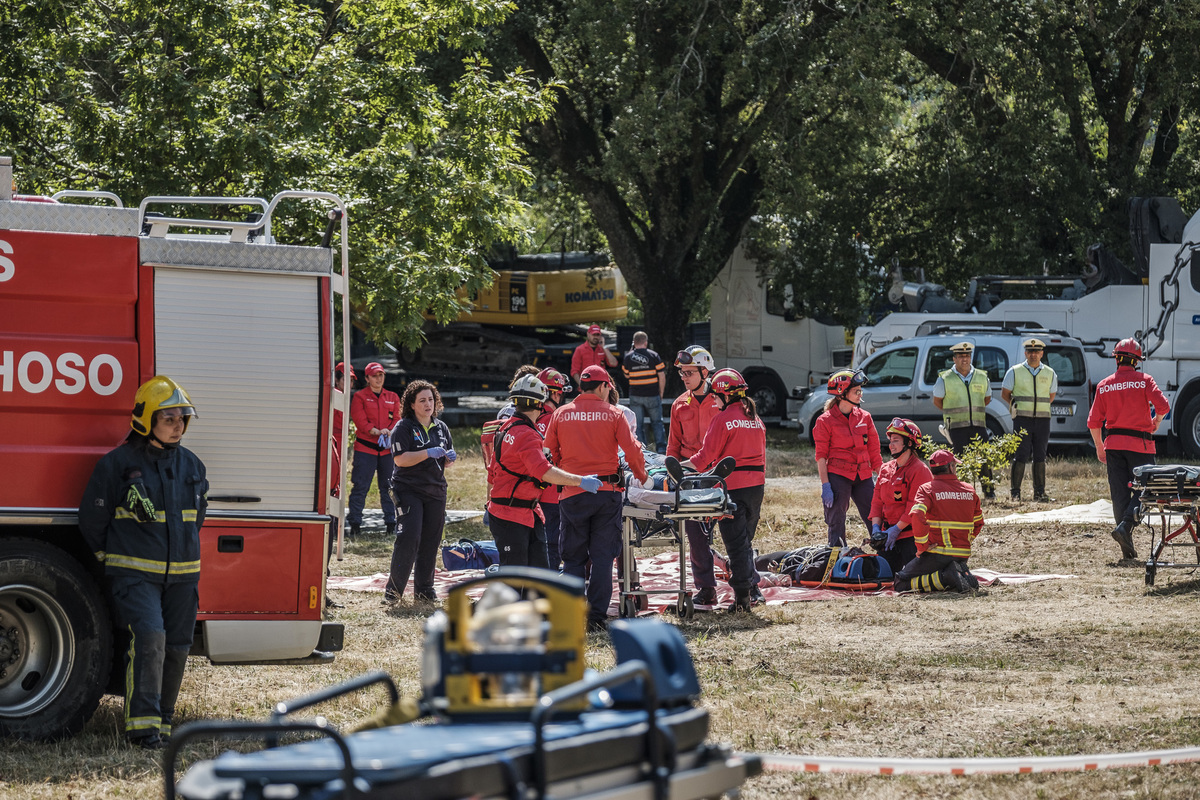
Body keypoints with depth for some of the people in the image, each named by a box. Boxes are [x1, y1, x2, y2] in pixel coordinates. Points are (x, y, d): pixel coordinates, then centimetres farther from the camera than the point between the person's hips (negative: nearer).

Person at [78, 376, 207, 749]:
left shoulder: (191, 466, 10)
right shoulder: (119, 463, -7)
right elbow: (92, 518, 0)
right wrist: (114, 562, 6)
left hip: (181, 574, 6)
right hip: (135, 573, -6)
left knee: (176, 648, 6)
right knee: (148, 636, -22)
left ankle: (163, 720, 21)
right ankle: (141, 723, -23)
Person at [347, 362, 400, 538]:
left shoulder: (392, 397, 15)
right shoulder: (359, 397, 4)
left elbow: (397, 419, 7)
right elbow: (359, 420, -7)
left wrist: (389, 432, -13)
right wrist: (376, 431, -20)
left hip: (387, 449, 3)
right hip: (365, 448, -3)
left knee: (389, 487, 5)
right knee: (360, 487, -5)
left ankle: (391, 523, 12)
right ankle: (354, 524, -2)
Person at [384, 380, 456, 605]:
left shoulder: (441, 428, 14)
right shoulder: (404, 427, -5)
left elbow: (447, 458, 23)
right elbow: (400, 459, -15)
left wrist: (450, 457, -1)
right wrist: (428, 453, -22)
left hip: (436, 491, 6)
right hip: (409, 490, -6)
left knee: (431, 540, 6)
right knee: (409, 536, -16)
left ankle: (423, 588, 16)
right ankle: (394, 588, -8)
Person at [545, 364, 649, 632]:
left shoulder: (560, 415, 4)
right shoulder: (613, 414, -1)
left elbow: (549, 455, 9)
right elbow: (632, 451, -3)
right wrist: (642, 477, 15)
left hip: (571, 494, 1)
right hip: (607, 493, -1)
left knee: (573, 557, 7)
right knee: (602, 557, 4)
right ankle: (597, 616, 0)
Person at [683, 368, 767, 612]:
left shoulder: (723, 419, -10)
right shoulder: (755, 419, 12)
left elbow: (706, 457, -12)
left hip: (732, 486, -6)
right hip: (756, 484, 6)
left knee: (736, 543, -3)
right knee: (745, 540, 19)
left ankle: (742, 596, -4)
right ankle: (752, 585, 18)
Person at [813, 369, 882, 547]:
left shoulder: (864, 417, 10)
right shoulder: (825, 421, -3)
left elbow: (874, 451, 14)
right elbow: (821, 456, -3)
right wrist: (825, 486, -10)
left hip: (863, 476, 4)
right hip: (838, 475, -4)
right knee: (836, 525, 0)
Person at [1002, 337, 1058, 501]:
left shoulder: (1050, 373, 9)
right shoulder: (1014, 372, 2)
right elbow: (1005, 394, 11)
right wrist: (1016, 406, 8)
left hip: (1043, 420, 3)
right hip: (1022, 420, -3)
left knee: (1040, 457, 4)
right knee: (1021, 456, -8)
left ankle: (1039, 492, 10)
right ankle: (1015, 492, -4)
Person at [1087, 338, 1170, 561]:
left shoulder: (1104, 385, 5)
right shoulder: (1144, 380, -3)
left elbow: (1094, 421, 4)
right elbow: (1163, 406, -13)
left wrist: (1099, 447, 16)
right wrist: (1156, 421, 8)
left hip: (1113, 443, 3)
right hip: (1140, 443, -3)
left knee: (1119, 494, 6)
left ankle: (1127, 548, 5)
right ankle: (1125, 526, -22)